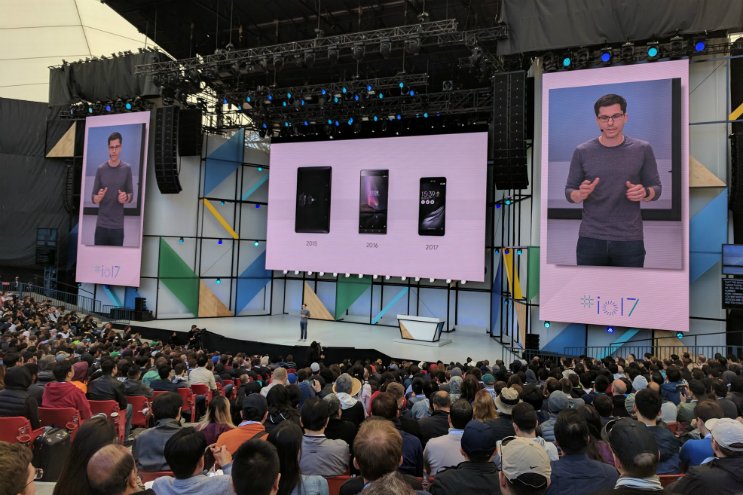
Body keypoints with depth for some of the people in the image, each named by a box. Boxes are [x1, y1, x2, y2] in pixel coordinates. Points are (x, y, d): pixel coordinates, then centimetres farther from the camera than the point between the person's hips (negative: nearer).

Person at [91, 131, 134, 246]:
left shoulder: (127, 169, 1)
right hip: (101, 225, 0)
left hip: (118, 226, 0)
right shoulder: (100, 170, 2)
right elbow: (94, 199, 5)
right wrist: (99, 197, -17)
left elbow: (131, 194, 6)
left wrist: (126, 197, -16)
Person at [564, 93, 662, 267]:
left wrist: (644, 192, -16)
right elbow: (569, 192, 5)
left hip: (629, 240, 0)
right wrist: (581, 194, -18)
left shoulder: (642, 149, 1)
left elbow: (656, 188, 7)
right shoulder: (582, 151, 0)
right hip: (590, 239, 0)